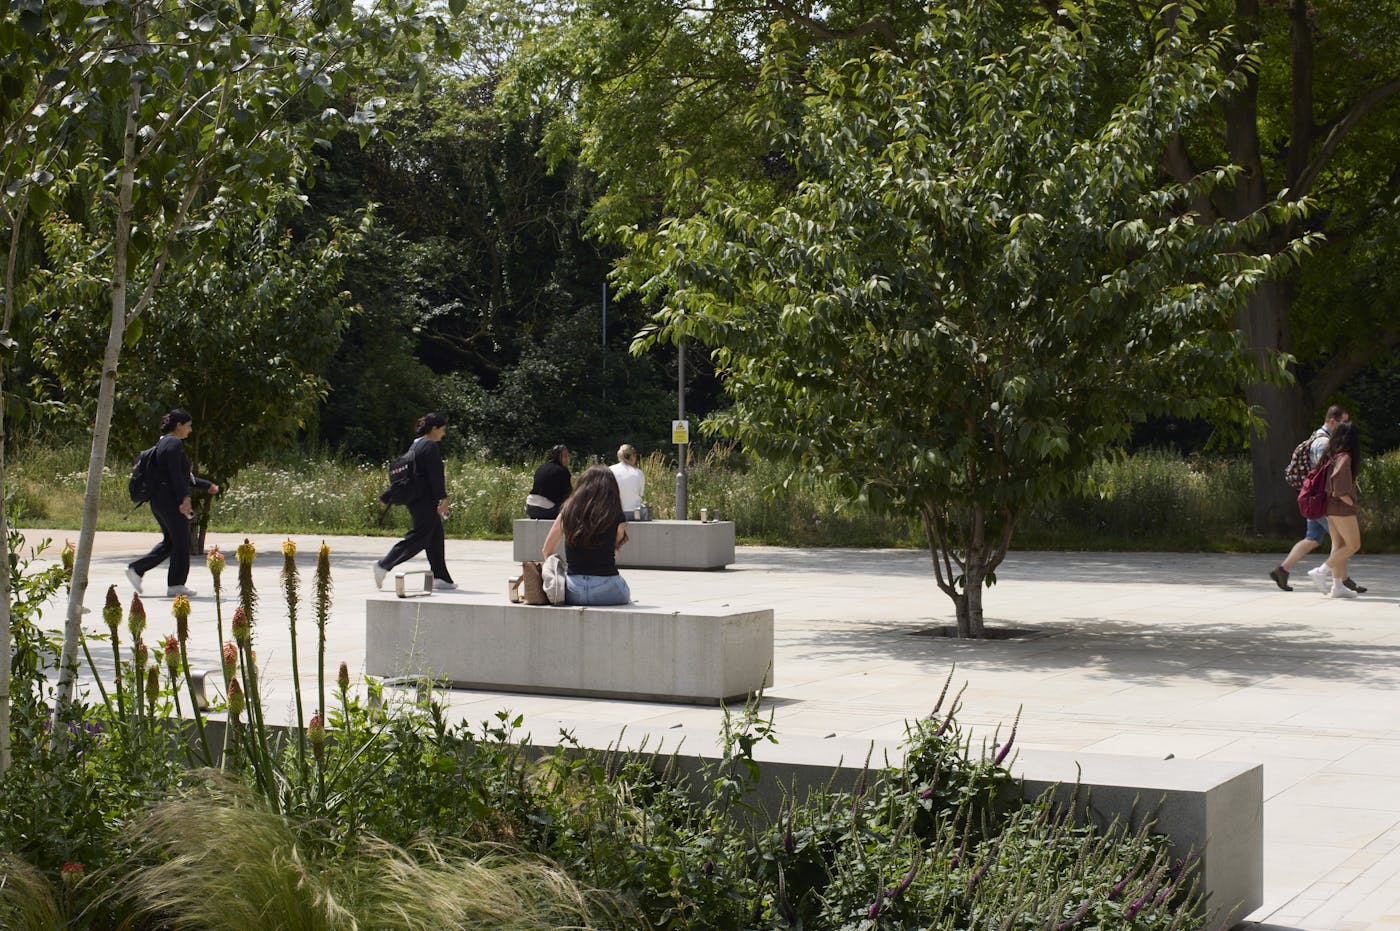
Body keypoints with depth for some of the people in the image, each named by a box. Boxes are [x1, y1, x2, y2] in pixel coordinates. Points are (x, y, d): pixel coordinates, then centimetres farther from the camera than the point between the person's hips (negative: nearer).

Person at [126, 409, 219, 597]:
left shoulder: (164, 442, 21)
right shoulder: (174, 443, -12)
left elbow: (185, 476, 27)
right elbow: (176, 474, -20)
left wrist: (207, 485, 29)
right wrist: (184, 498, -22)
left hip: (158, 501, 10)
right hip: (170, 500, -10)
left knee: (170, 541, 15)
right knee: (181, 541, -2)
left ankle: (136, 569, 11)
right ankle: (176, 585, 3)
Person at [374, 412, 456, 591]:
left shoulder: (415, 445, 16)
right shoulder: (430, 446, -14)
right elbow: (435, 475, -18)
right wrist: (443, 498, -16)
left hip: (415, 498, 11)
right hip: (425, 500, -11)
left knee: (436, 537, 11)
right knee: (419, 538, -7)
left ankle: (441, 578, 11)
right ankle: (384, 565, -9)